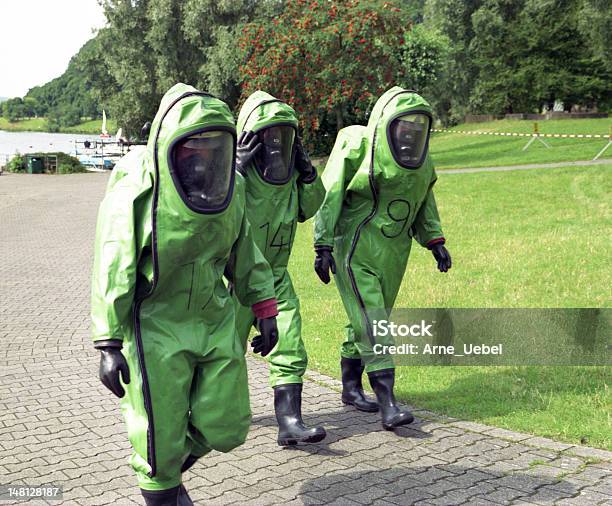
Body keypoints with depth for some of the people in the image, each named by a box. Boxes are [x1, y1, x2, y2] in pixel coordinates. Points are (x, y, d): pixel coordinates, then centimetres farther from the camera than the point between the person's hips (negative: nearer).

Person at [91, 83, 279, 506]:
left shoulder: (229, 186, 1)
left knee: (226, 428, 9)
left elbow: (245, 255, 14)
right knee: (161, 435, 2)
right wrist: (109, 345, -16)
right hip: (156, 328, -5)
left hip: (215, 320, 5)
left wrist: (265, 312, 15)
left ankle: (170, 471, 39)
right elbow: (112, 271, -15)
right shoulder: (135, 190, -16)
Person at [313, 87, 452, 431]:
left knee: (368, 320, 14)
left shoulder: (421, 161, 11)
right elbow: (330, 196, -8)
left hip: (393, 254, 7)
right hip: (355, 251, -7)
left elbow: (424, 203, 25)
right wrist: (323, 246, -12)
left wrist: (435, 240, 15)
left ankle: (351, 387, 29)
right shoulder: (357, 145, -9)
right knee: (371, 324, -11)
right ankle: (388, 403, -12)